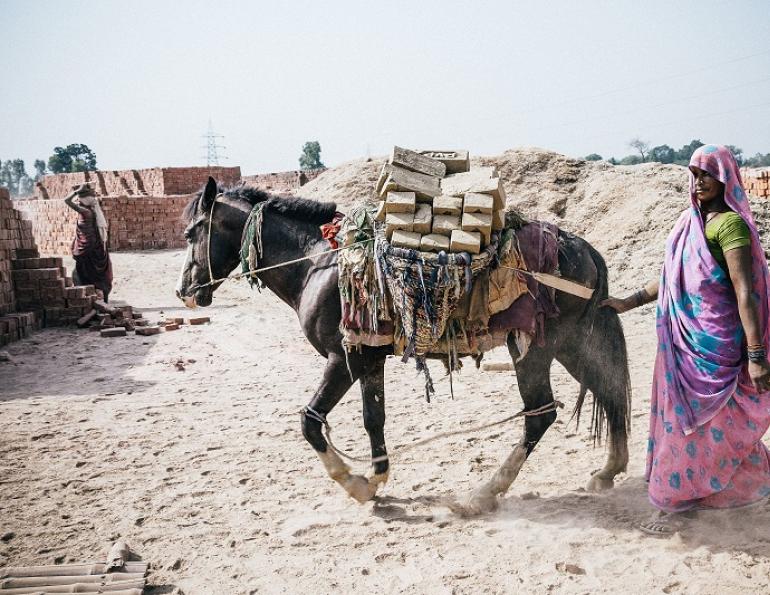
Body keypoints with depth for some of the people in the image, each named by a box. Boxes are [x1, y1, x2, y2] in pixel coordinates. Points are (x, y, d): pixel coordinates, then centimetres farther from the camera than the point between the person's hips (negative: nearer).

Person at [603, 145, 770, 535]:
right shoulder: (692, 222, 11)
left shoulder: (729, 224, -15)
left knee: (693, 419, 0)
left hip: (714, 342, -9)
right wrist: (629, 303, 20)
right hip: (685, 339, 9)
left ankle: (678, 501, 13)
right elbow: (672, 277, 19)